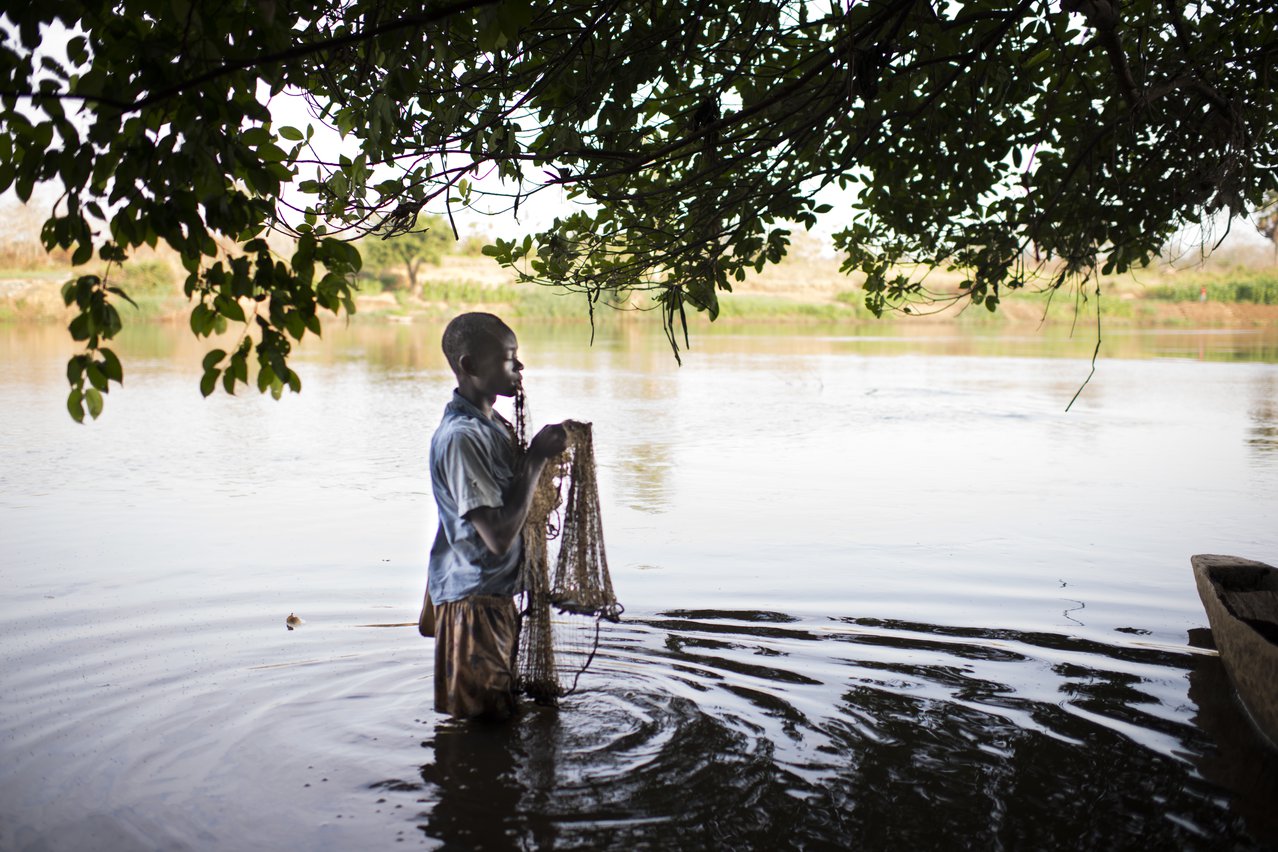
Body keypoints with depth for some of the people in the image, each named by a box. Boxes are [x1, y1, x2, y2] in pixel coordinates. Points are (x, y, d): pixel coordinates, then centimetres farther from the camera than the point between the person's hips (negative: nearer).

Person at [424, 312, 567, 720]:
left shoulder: (492, 425, 9)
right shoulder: (461, 437, -23)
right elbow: (498, 536, -27)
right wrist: (536, 459, -22)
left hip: (497, 596, 10)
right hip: (471, 600, -10)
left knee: (499, 714, 20)